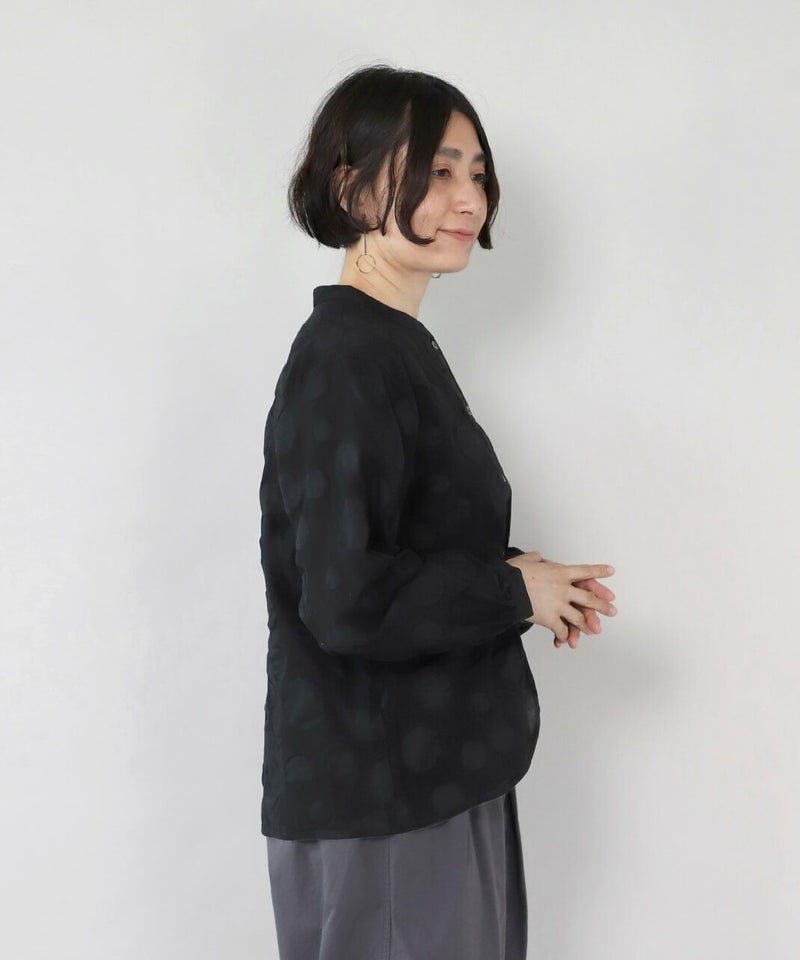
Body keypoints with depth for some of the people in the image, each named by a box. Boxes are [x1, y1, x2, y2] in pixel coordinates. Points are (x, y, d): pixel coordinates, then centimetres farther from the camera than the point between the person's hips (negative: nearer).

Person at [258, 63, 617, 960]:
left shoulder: (394, 347, 10)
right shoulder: (343, 362, -20)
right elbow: (350, 601, -26)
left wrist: (519, 578, 2)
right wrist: (515, 590, -14)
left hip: (438, 776, 9)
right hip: (376, 803, -9)